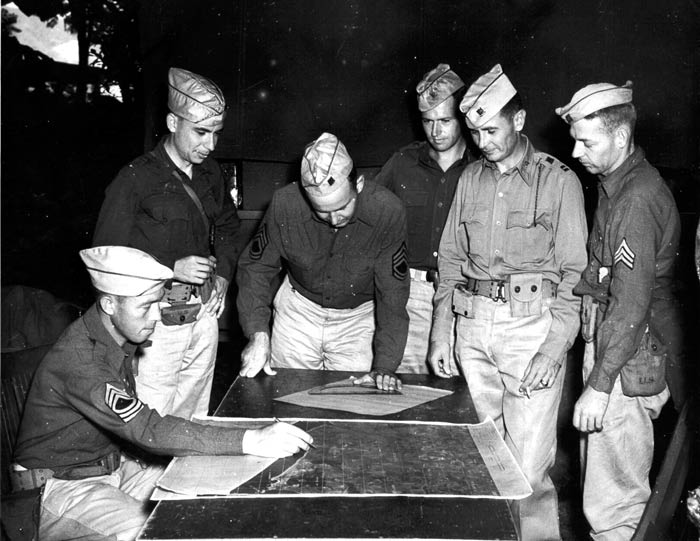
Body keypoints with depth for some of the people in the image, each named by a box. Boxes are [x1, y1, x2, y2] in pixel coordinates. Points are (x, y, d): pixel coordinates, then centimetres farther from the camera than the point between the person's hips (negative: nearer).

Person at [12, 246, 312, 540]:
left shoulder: (121, 338, 0)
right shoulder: (77, 358, -30)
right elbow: (147, 428, -39)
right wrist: (249, 441, -44)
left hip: (113, 463, 8)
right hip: (62, 484, -8)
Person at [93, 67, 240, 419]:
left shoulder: (209, 173, 8)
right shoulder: (136, 179, -11)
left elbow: (227, 225, 24)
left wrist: (223, 274, 8)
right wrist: (172, 269, -18)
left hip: (204, 316, 6)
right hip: (157, 324, -5)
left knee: (195, 424, 14)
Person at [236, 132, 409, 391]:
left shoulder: (388, 211, -27)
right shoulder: (284, 204, -24)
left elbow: (392, 294, -20)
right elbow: (255, 267, -10)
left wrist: (385, 365, -25)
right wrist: (258, 334, -21)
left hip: (358, 319, -1)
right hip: (299, 309, 1)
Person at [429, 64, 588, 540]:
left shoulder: (559, 180, -1)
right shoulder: (471, 178, 12)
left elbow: (573, 273, -4)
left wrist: (555, 349, -12)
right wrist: (441, 331, 8)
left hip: (533, 325, -4)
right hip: (472, 324, 4)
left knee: (529, 465, -3)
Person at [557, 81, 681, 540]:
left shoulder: (639, 198, -19)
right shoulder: (616, 184, 12)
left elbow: (631, 304, -22)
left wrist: (599, 385, -20)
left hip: (631, 363, -9)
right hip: (608, 343, 10)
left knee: (612, 504, 0)